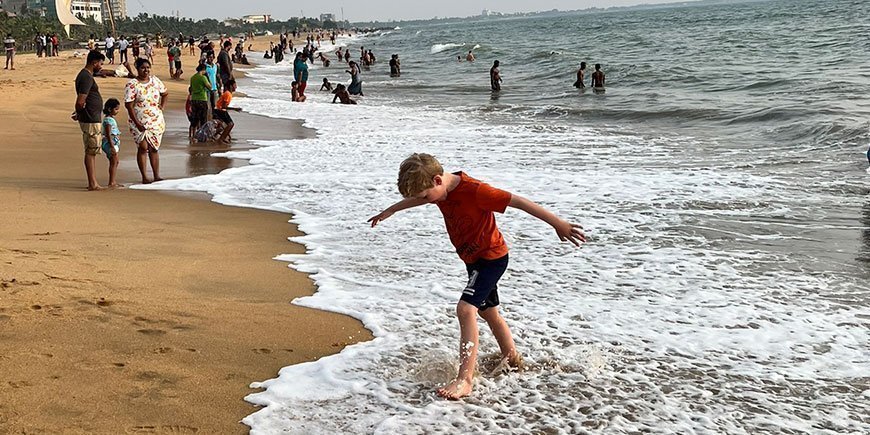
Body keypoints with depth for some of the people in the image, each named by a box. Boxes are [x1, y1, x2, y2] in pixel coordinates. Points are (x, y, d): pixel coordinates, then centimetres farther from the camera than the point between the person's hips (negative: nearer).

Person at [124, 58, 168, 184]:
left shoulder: (155, 81, 6)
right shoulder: (132, 85, -10)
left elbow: (165, 94, 22)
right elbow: (129, 105, -13)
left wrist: (162, 107, 7)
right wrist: (137, 123, -17)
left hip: (156, 121, 5)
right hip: (139, 122, -5)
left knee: (154, 148, 8)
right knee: (143, 147, -5)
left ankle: (157, 176, 11)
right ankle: (144, 177, 0)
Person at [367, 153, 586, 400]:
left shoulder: (474, 191, -30)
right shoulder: (440, 189, -5)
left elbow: (519, 202, -30)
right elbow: (415, 197, 18)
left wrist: (558, 223, -31)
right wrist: (390, 211, 32)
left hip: (492, 257, -9)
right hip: (474, 259, 9)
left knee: (466, 309, -23)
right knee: (488, 312, 22)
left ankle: (464, 380, -25)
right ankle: (513, 361, 43)